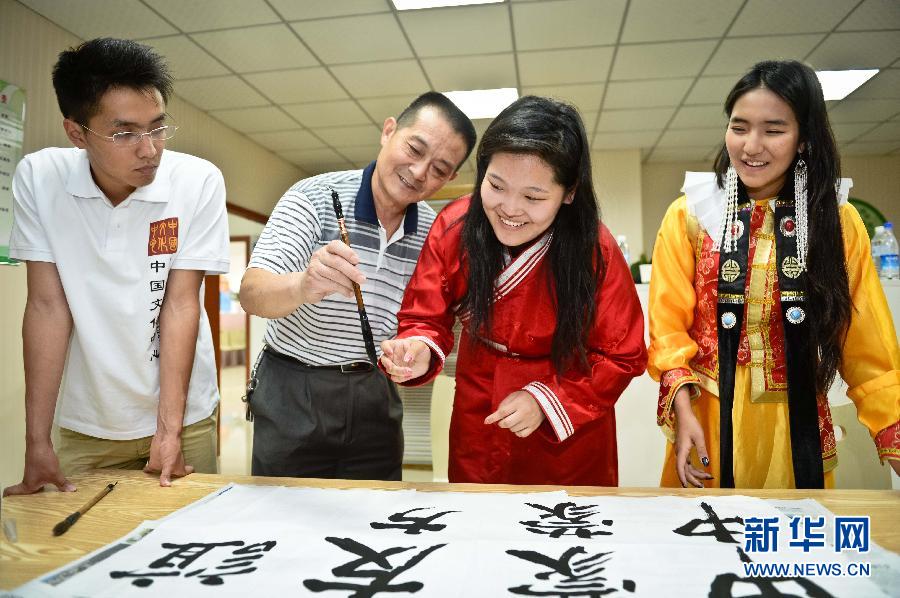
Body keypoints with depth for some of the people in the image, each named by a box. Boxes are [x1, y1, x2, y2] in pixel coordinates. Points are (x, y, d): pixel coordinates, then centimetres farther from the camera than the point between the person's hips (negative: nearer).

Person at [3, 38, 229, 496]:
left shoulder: (199, 182, -15)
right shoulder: (38, 178, -10)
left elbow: (180, 304, -15)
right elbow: (48, 306, -10)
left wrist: (169, 425, -17)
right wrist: (37, 441, -12)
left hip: (184, 415, -1)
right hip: (85, 424, 1)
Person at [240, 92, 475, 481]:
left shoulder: (432, 232, -3)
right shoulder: (315, 197, -15)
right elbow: (252, 294, -25)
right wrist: (302, 286, -47)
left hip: (374, 397, 3)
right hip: (293, 392, -3)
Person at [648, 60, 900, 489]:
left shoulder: (838, 220, 0)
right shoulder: (689, 214, -5)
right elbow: (669, 324, -7)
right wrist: (683, 412, -16)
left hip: (796, 425, 1)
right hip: (706, 421, -1)